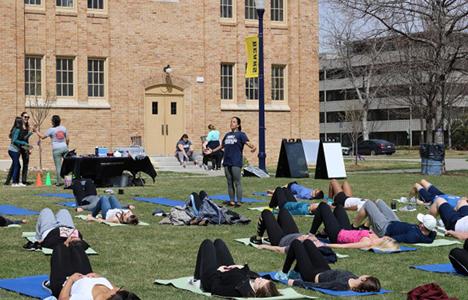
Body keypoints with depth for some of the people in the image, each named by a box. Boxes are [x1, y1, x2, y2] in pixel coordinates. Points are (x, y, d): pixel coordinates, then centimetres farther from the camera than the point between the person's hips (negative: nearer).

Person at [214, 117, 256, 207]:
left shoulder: (241, 134, 2)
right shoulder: (227, 135, 20)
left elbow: (247, 142, -13)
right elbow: (222, 146, 31)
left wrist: (253, 147, -34)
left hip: (236, 162, -6)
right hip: (227, 162, 6)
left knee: (237, 182, -7)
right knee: (229, 182, 7)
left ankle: (239, 201, -4)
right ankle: (232, 200, 12)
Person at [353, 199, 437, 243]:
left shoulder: (413, 236, -44)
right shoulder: (431, 235, -24)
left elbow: (395, 239, -36)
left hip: (384, 228, -8)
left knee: (368, 203, 8)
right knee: (378, 201, 23)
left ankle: (353, 228, 30)